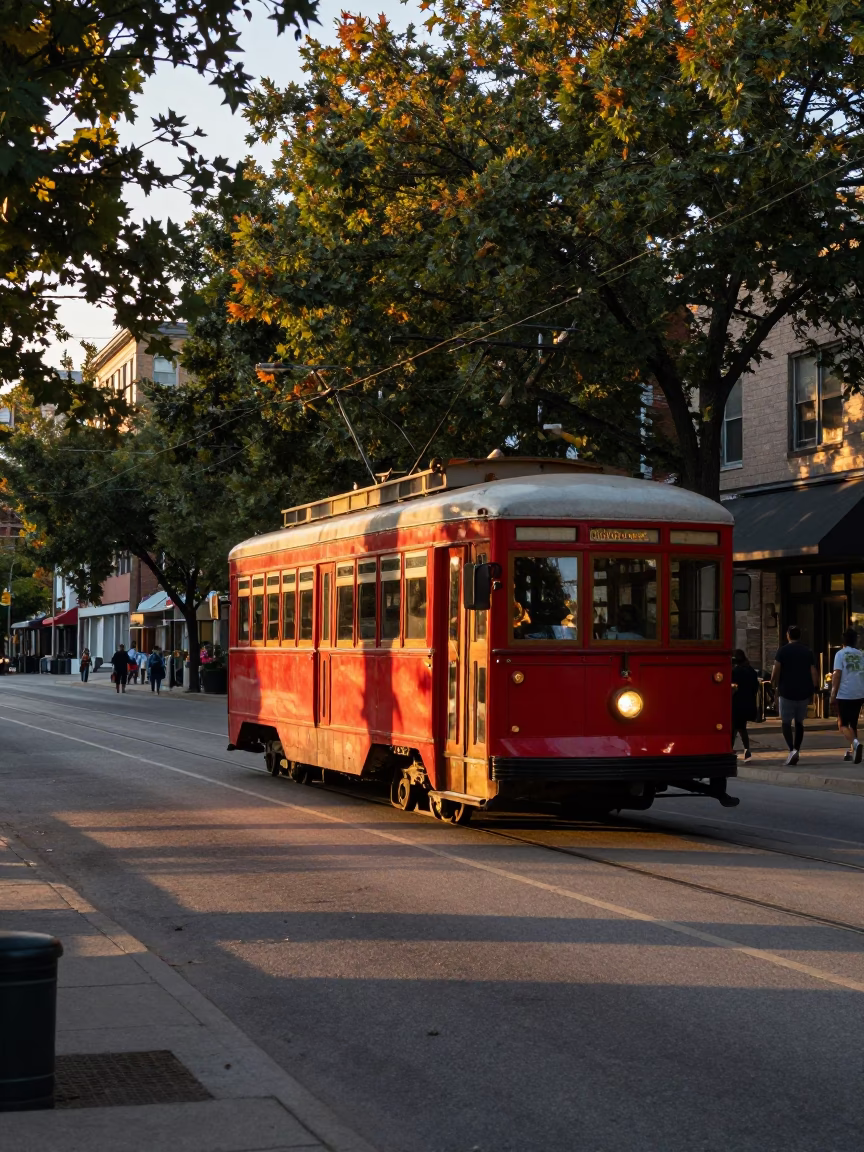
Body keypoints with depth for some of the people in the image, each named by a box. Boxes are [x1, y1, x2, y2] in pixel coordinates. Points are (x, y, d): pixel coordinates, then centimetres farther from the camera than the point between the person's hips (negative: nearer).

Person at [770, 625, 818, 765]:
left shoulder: (783, 651, -5)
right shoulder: (808, 652, 6)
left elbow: (776, 671, -11)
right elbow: (814, 673, 1)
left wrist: (774, 685, 5)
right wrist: (812, 689, 12)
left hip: (787, 692, -4)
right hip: (804, 693, 4)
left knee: (786, 722, 2)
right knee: (799, 722, 17)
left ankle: (792, 750, -17)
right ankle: (796, 750, 16)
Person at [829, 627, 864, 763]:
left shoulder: (840, 654, -5)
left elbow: (837, 675, -11)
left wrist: (833, 694, -10)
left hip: (845, 694, -5)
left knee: (842, 724, 1)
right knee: (853, 723, 19)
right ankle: (852, 751, 21)